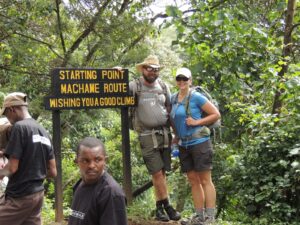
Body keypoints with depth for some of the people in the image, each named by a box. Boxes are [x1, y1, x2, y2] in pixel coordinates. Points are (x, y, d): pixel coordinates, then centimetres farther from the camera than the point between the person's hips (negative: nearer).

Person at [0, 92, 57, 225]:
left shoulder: (20, 127, -13)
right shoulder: (43, 131, 11)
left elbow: (12, 167, -17)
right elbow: (52, 172, 11)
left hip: (19, 196, -8)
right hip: (38, 194, 8)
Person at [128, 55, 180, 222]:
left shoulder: (163, 87, 10)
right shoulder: (134, 86, -1)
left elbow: (170, 109, 15)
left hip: (164, 134, 4)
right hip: (147, 136, -4)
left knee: (162, 173, 6)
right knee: (157, 173, -5)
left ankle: (159, 208, 15)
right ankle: (167, 206, 7)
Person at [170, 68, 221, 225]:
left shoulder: (196, 97, -9)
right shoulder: (173, 98, 10)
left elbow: (216, 114, -9)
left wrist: (197, 122, -16)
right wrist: (176, 136, 14)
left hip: (199, 142, -7)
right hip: (183, 145, 7)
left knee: (205, 180, -3)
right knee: (193, 181, 10)